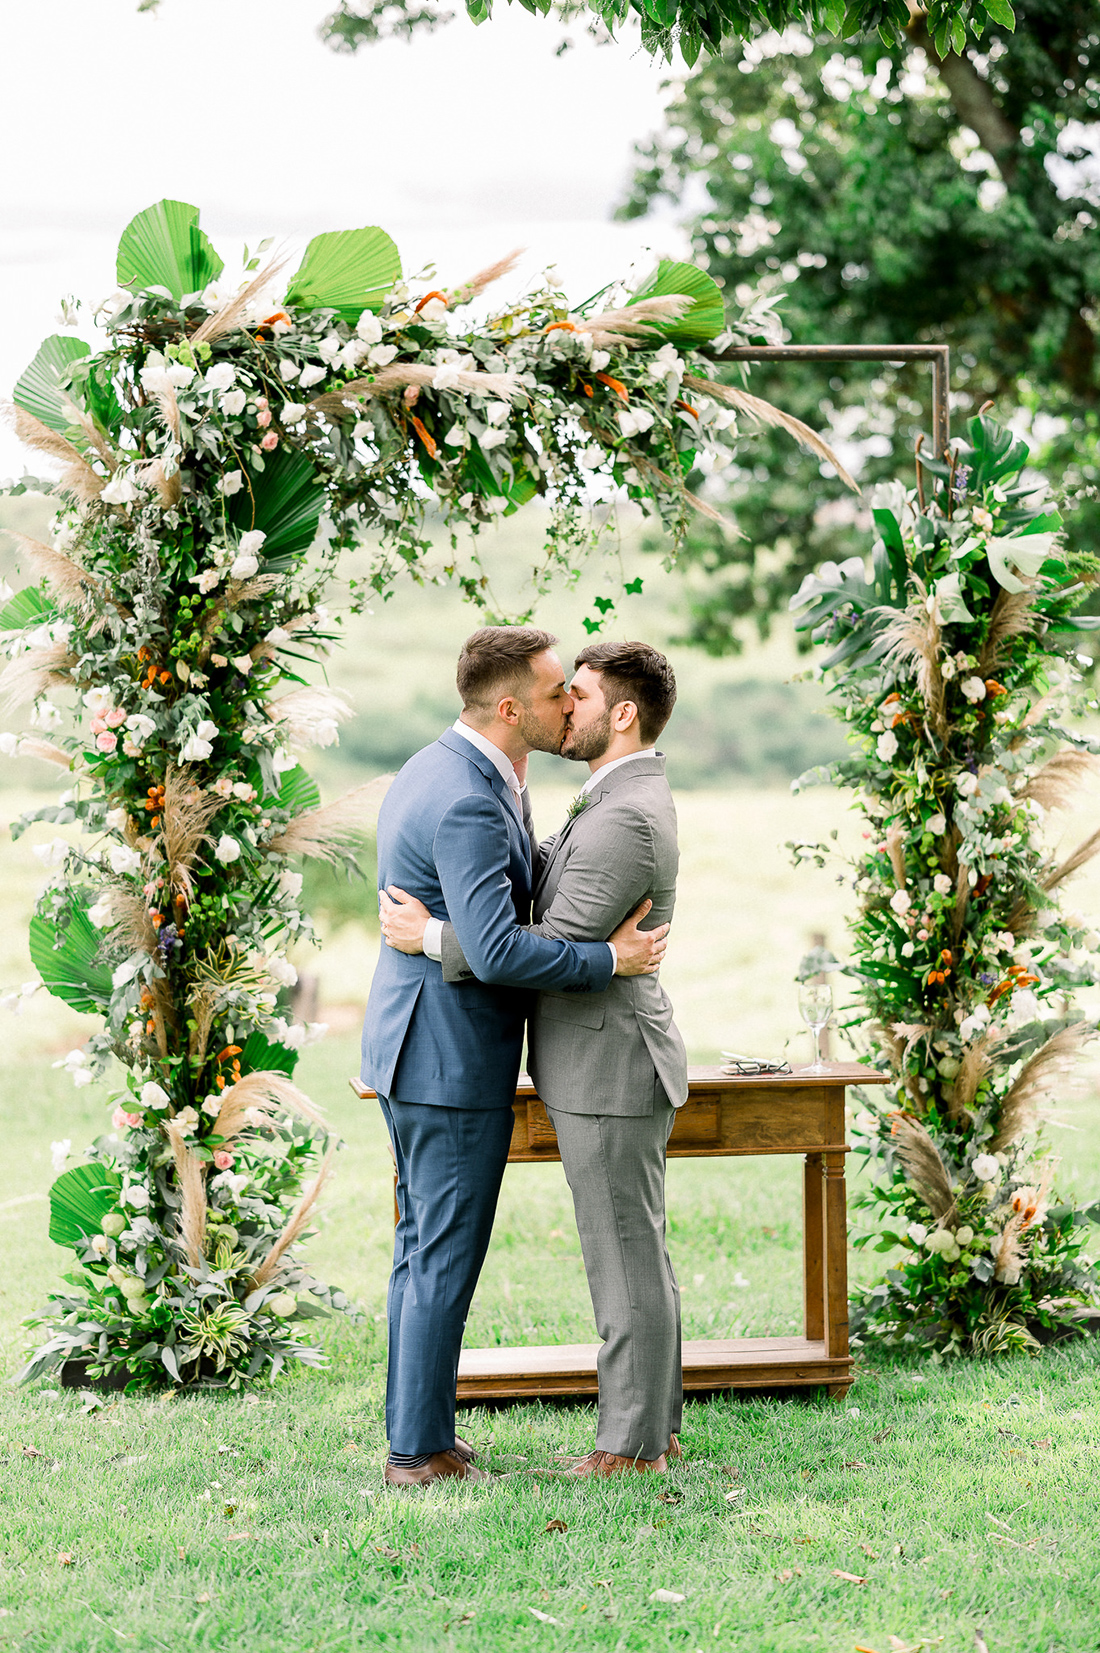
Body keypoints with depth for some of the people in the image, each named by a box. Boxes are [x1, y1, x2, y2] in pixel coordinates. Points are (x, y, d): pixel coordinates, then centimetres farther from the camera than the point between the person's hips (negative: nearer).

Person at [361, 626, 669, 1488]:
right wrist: (610, 959, -19)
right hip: (454, 1059, -10)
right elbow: (496, 951, -29)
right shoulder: (467, 804, -24)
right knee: (446, 1255, -1)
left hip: (415, 1047, 10)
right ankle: (421, 1449, 6)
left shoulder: (437, 771, 9)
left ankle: (414, 1426, 24)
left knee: (425, 1245, 16)